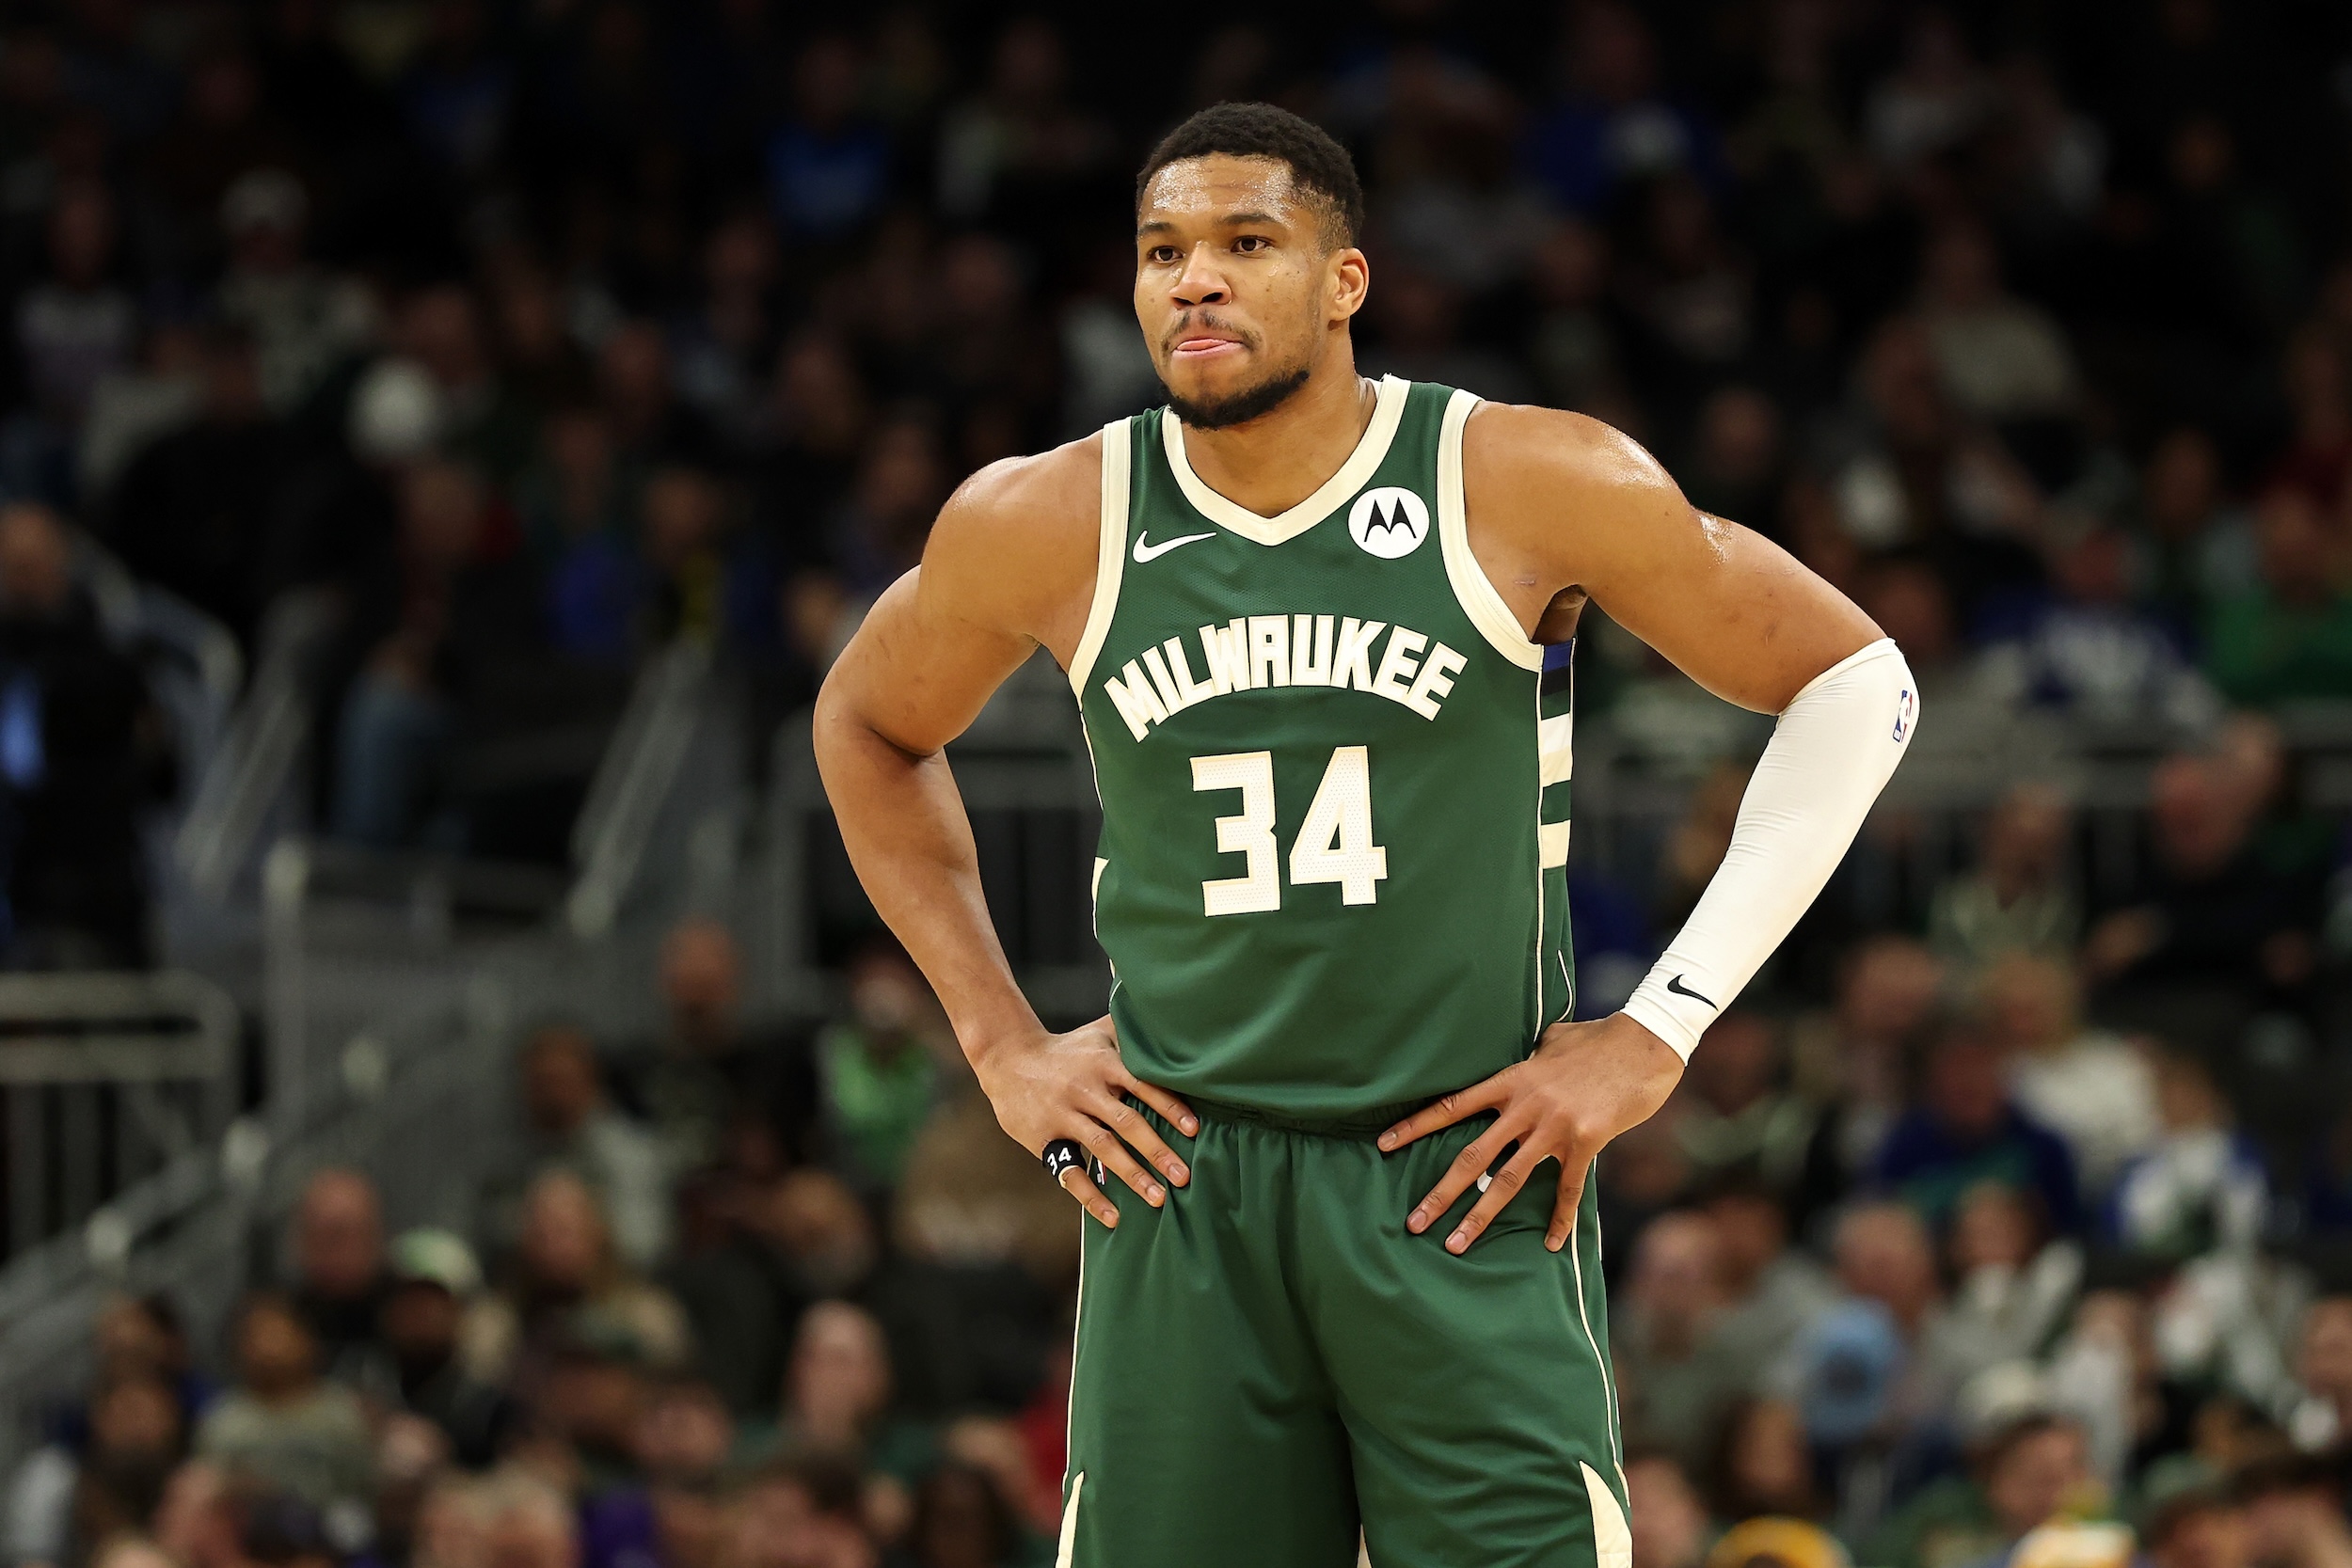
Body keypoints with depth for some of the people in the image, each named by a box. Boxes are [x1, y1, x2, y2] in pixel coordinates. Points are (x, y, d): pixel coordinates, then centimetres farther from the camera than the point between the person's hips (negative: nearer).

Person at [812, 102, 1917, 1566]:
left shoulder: (1528, 486, -7)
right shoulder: (1046, 526, 0)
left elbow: (1855, 685, 2)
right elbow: (868, 728, 21)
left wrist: (1658, 1032, -3)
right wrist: (1000, 1042, 11)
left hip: (1470, 1182, -2)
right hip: (1182, 1185, 2)